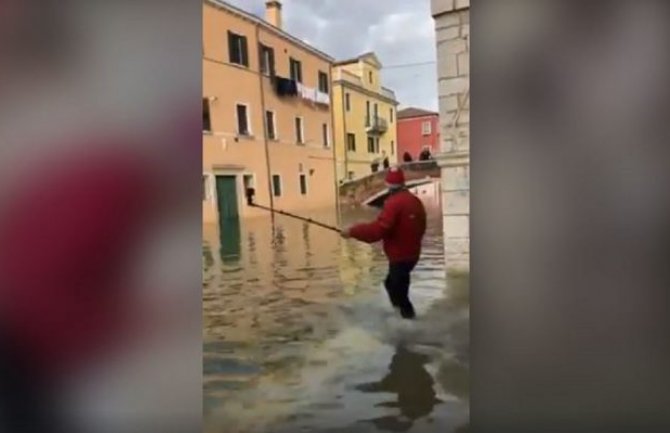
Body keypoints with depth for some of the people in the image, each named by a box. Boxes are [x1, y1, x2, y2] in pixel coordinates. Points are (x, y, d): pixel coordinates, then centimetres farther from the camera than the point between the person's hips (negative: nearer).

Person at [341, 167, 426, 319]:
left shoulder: (394, 202, -22)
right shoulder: (416, 201, 6)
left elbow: (379, 229, -30)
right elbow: (420, 227, 15)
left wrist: (353, 231, -23)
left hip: (400, 257, -9)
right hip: (411, 254, 9)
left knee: (398, 291, 3)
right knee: (392, 284, 24)